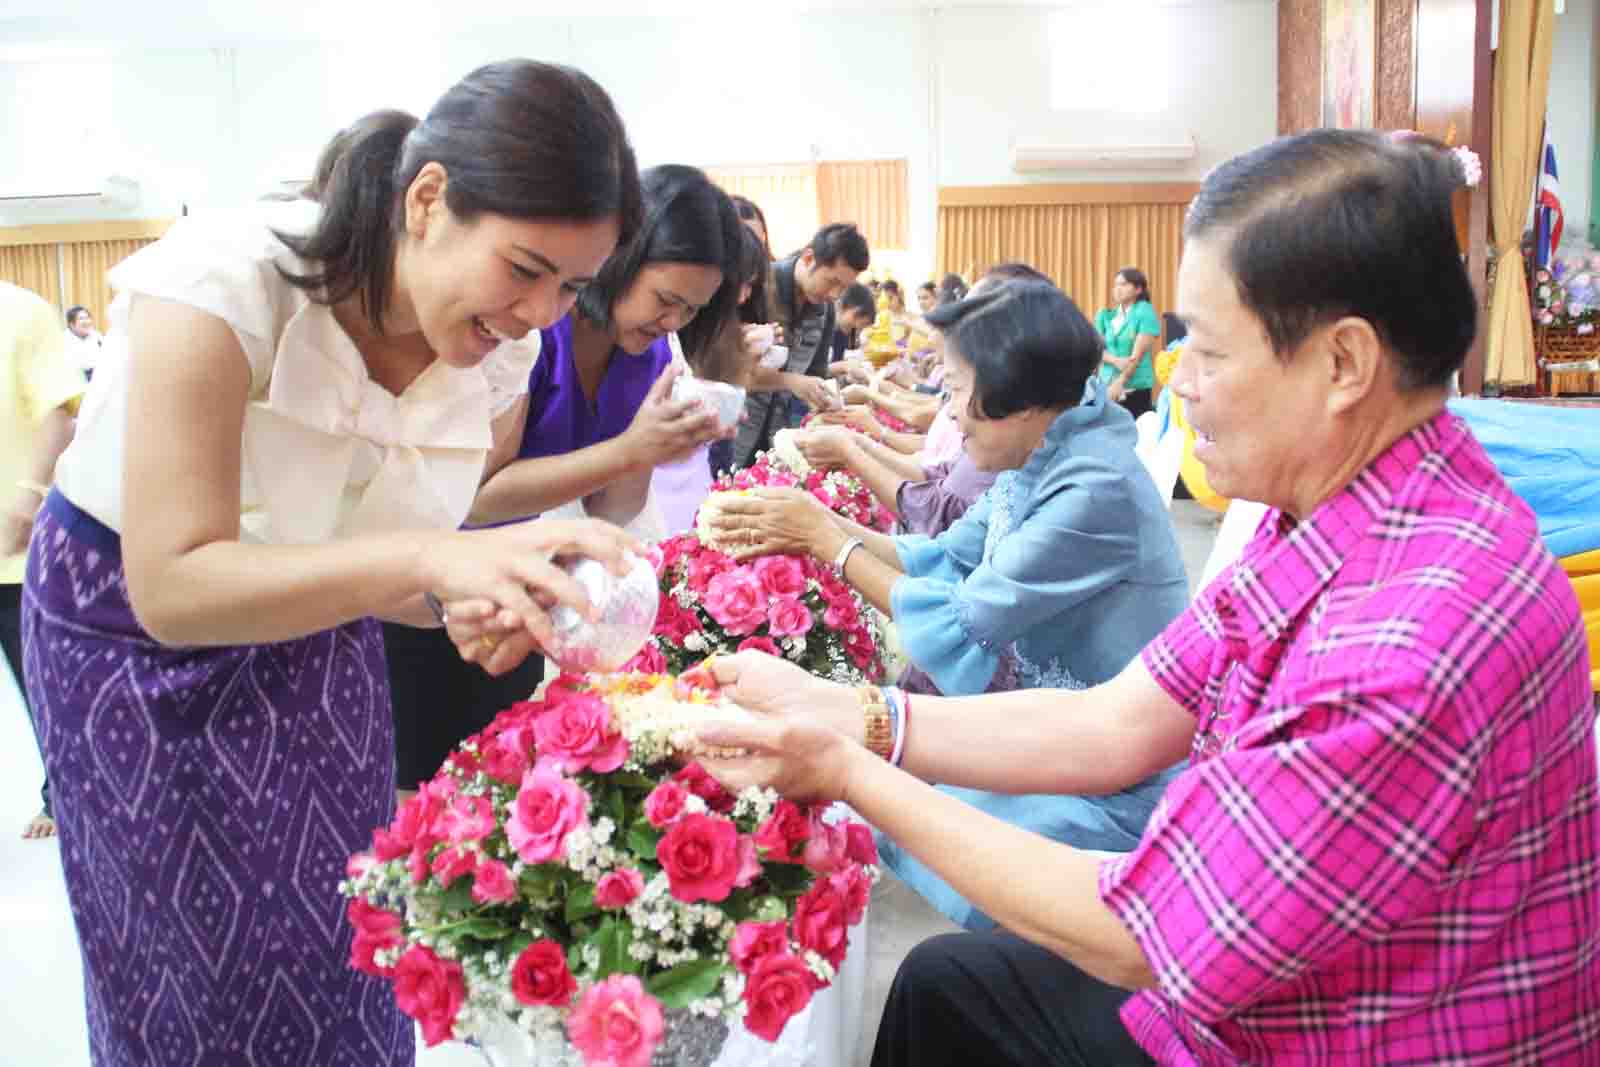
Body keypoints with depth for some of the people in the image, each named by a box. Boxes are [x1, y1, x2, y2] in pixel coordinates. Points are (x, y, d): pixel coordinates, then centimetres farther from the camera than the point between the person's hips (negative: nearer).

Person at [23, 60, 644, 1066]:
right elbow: (172, 589, -35)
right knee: (200, 957, 10)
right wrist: (429, 557, -47)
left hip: (306, 631, 4)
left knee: (341, 942, 12)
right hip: (127, 629, -3)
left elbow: (382, 561, -7)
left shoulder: (495, 359, -16)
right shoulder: (226, 282, -33)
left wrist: (470, 593, -30)